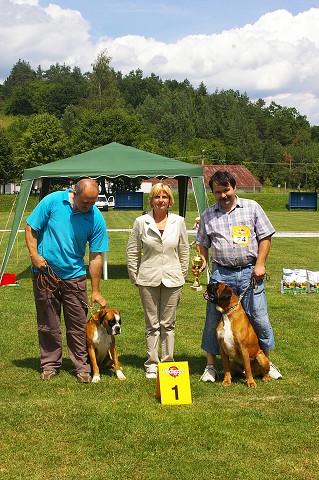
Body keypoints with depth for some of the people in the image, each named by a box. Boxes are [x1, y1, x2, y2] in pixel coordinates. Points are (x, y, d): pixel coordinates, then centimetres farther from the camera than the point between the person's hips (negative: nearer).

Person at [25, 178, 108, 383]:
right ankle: (50, 364, 21)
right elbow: (31, 228, -1)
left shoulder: (96, 218, -7)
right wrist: (34, 255, -12)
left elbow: (96, 256, -4)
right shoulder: (52, 201, -10)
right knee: (48, 324, 9)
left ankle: (82, 366, 13)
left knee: (78, 325, 3)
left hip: (74, 276, 1)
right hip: (45, 273, 0)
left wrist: (96, 290, -4)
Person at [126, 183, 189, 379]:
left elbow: (184, 251, 11)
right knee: (152, 324, 5)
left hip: (172, 280, 1)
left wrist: (182, 275, 9)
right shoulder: (141, 222, 0)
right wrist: (135, 276, 4)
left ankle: (168, 362, 16)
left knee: (168, 324, 7)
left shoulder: (179, 222, 3)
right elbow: (132, 251, 6)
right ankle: (152, 365, 12)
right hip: (148, 280, -1)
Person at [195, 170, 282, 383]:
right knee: (214, 319, 3)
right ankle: (211, 365, 13)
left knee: (259, 318, 0)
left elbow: (265, 237, 4)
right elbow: (203, 243, 18)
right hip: (221, 274, 1)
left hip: (250, 272, -1)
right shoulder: (208, 215, 10)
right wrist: (202, 260, -1)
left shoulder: (252, 207, 5)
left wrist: (260, 264, -6)